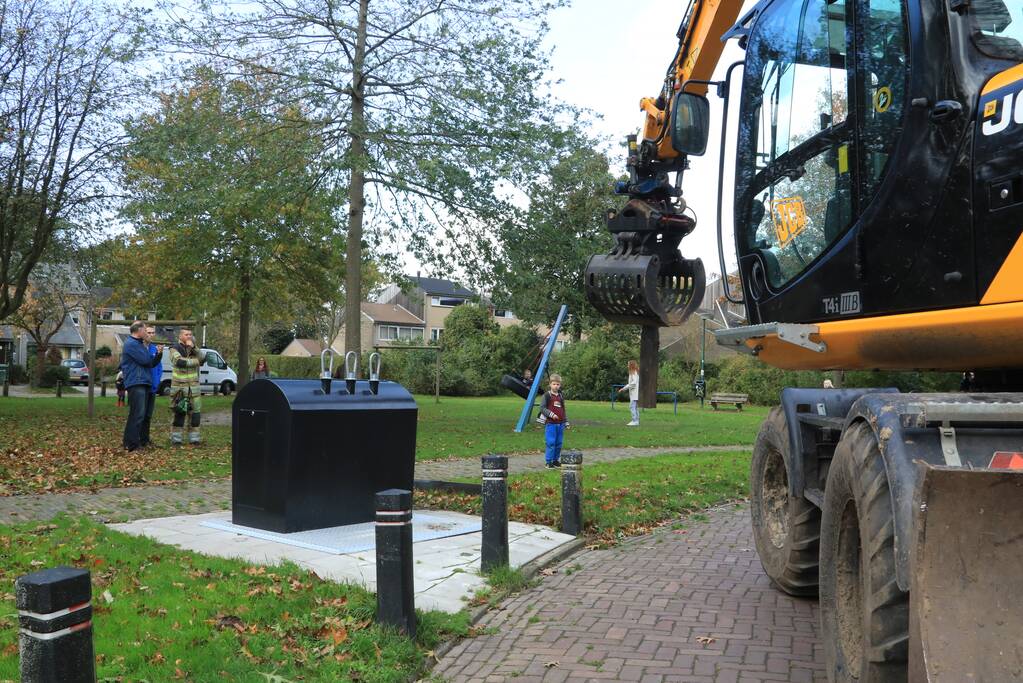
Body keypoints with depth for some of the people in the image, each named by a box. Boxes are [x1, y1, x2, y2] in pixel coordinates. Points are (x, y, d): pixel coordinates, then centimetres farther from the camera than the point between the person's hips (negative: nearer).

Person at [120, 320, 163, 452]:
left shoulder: (140, 344, 23)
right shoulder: (131, 343, -8)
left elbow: (151, 363, 21)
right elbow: (145, 360, -16)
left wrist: (159, 354, 1)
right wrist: (146, 348, 4)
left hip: (143, 383, 10)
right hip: (135, 383, -10)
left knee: (141, 415, 10)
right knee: (137, 414, -15)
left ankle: (139, 440, 15)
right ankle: (131, 444, -15)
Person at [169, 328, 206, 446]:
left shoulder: (194, 349, 15)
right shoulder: (175, 349, -1)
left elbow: (203, 358, -2)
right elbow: (179, 362, -18)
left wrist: (193, 348, -12)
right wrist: (195, 361, -9)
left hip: (194, 386, 5)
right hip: (179, 386, -5)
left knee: (195, 412, 3)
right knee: (179, 413, -3)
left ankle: (193, 438, 11)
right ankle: (176, 439, 5)